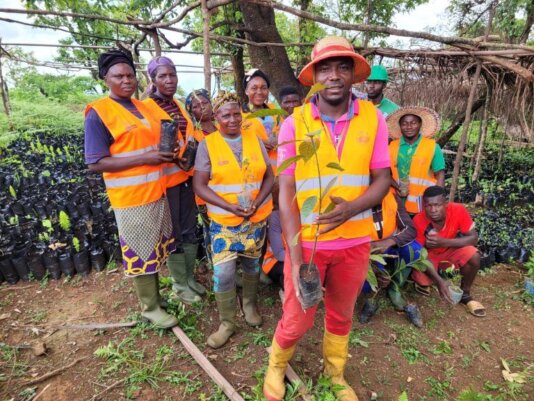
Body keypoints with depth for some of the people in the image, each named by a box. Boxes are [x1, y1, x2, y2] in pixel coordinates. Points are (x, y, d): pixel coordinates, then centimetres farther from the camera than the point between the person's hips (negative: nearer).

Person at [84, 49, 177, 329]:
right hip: (131, 199, -7)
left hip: (157, 193, 7)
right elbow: (95, 163, -17)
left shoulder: (143, 107, 10)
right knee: (140, 254, 6)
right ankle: (150, 307, 24)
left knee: (154, 249, 19)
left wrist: (167, 153, 0)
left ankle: (154, 294, 38)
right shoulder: (98, 113, -11)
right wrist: (145, 159, -22)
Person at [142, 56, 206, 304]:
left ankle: (189, 278, 29)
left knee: (189, 230, 13)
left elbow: (191, 135, 21)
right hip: (166, 178, -7)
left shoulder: (179, 106, 14)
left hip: (187, 175, 7)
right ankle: (179, 284, 21)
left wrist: (197, 141, 0)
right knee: (173, 234, 4)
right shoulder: (146, 107, -9)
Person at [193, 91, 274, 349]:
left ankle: (250, 304, 42)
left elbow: (269, 176, 4)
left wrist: (257, 202, -14)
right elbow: (200, 186, -9)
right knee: (223, 273, -4)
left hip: (258, 218, 3)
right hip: (224, 221, -2)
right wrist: (230, 206, -20)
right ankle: (226, 323, 17)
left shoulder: (255, 140, 3)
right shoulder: (207, 144, -6)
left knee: (252, 265, 17)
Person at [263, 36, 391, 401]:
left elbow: (382, 180, -2)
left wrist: (351, 208, -23)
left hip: (355, 242, 2)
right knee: (297, 320, 11)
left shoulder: (373, 118, -3)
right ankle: (276, 367, 44)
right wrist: (295, 258, -17)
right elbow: (286, 194, -10)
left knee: (342, 316, 21)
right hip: (306, 241, -2)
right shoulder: (294, 123, -8)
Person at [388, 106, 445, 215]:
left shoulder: (432, 147, 0)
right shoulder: (392, 147, 4)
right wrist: (398, 188, -12)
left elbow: (440, 175, 0)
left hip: (425, 206, -1)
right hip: (399, 204, 2)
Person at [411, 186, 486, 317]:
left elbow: (473, 238, -20)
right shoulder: (418, 221, -30)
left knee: (473, 256, -28)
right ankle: (423, 283, 14)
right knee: (421, 279, -28)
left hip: (449, 250, 2)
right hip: (428, 254, -1)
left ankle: (465, 294, -1)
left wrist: (444, 242, -36)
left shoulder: (458, 210, -26)